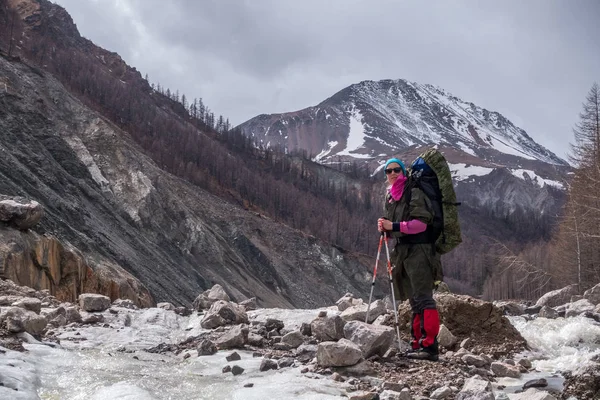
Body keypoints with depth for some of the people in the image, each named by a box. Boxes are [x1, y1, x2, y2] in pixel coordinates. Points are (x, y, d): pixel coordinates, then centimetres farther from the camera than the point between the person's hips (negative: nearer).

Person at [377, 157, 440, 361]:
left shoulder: (414, 192, -6)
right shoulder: (390, 197, 18)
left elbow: (421, 222, -16)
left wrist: (394, 226, -20)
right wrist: (385, 228, 3)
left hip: (418, 250, -9)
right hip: (402, 251, 9)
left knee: (423, 298, -14)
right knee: (414, 301, 10)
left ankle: (430, 346, -16)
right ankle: (418, 343, 14)